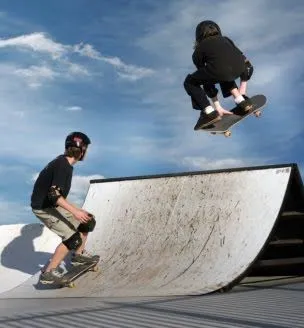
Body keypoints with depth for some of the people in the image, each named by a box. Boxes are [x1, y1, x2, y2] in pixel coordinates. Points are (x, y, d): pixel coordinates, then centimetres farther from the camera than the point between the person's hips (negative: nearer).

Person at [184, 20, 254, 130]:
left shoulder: (199, 50, 28)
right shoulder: (226, 40, 36)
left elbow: (207, 79, 30)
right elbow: (246, 61, 33)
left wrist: (218, 107, 34)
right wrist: (242, 89, 39)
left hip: (219, 70, -4)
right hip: (240, 68, 4)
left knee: (190, 83, 23)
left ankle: (209, 112, 9)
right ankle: (242, 101, 30)